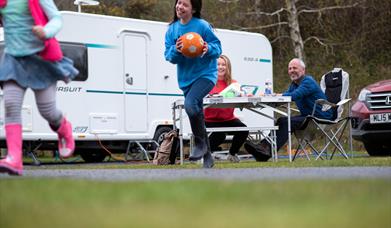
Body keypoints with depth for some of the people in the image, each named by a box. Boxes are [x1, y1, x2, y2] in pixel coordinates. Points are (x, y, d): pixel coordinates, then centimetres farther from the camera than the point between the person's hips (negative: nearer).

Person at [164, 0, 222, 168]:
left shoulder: (202, 26, -11)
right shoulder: (172, 29, 3)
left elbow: (218, 47, -6)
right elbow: (168, 55, 1)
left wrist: (209, 49, -27)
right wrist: (175, 50, -21)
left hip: (205, 74, -6)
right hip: (186, 79, 6)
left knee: (190, 103, -30)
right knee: (197, 114, 12)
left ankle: (200, 143, -11)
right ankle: (207, 156, 26)